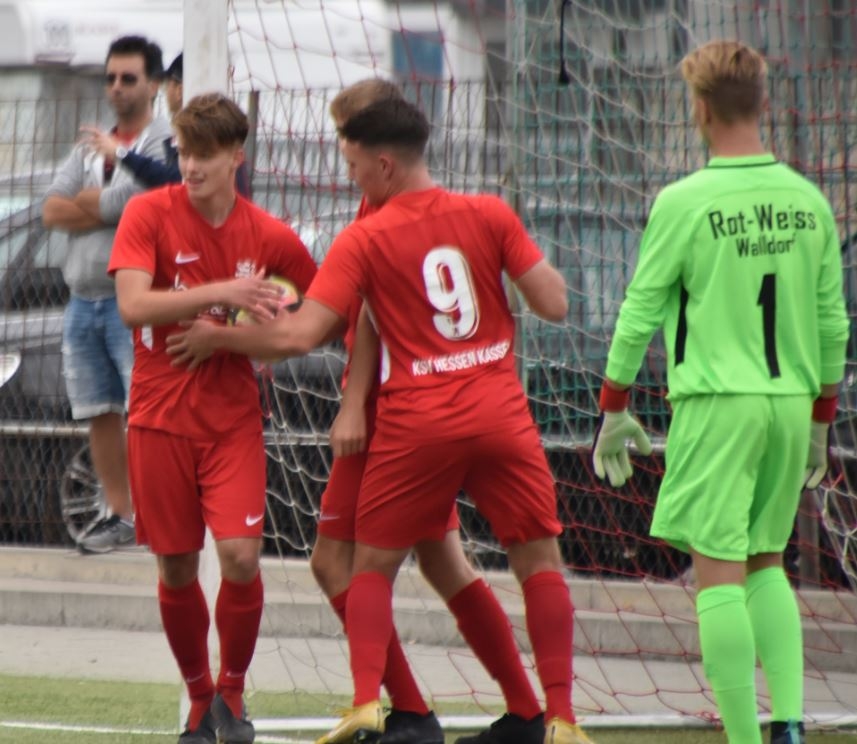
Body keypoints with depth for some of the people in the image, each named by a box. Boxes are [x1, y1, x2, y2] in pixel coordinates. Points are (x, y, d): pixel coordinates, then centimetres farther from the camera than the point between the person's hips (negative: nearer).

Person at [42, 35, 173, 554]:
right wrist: (101, 206, -9)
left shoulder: (164, 144, -7)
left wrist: (84, 205, 2)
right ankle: (120, 516, 17)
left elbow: (119, 205, -17)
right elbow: (52, 212, 6)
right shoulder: (90, 149, 17)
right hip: (84, 300, 7)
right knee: (101, 413, 9)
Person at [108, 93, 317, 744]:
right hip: (161, 416, 0)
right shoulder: (149, 213, -6)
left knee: (240, 555, -15)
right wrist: (223, 292, -25)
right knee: (176, 569, 5)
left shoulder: (268, 236, -2)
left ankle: (232, 691, 7)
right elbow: (132, 305, -19)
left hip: (233, 416, 0)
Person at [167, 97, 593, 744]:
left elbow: (299, 336, -10)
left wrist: (218, 338, 5)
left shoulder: (363, 240, -5)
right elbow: (554, 304, -2)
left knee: (372, 564, 13)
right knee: (540, 560, 10)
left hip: (415, 424, -2)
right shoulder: (491, 216, 1)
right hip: (500, 412, 2)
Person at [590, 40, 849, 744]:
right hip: (790, 401, 5)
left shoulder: (685, 203, -8)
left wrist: (614, 407, 7)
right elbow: (832, 322, 10)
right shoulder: (807, 200, 5)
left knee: (719, 571, -2)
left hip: (716, 402, -5)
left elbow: (640, 312, -3)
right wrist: (821, 419, 20)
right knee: (766, 562, 17)